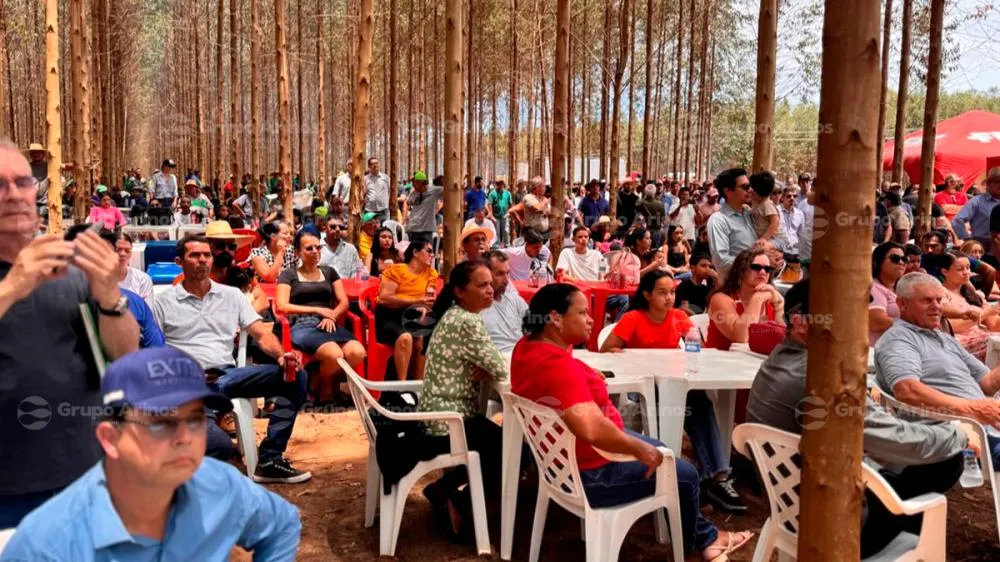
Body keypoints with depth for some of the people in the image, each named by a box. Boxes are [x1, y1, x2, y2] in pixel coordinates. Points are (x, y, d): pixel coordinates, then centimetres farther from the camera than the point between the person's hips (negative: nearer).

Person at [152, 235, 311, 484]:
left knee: (295, 375, -18)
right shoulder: (164, 301, 8)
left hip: (227, 375, 5)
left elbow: (261, 333, 10)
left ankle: (269, 460, -14)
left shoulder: (232, 295, 17)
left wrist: (281, 355, -12)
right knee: (219, 444, -33)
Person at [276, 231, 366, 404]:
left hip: (327, 325, 4)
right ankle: (323, 387, -2)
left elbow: (344, 302, 16)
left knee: (357, 353, -28)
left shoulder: (329, 272, 23)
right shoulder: (288, 274, 12)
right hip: (301, 325, -4)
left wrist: (332, 316, -6)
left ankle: (329, 382, 0)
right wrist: (317, 309, -6)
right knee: (335, 354, -34)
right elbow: (282, 306, -1)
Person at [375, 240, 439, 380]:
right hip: (389, 316, -4)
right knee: (405, 338, -34)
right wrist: (417, 301, -18)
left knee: (423, 340, -28)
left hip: (413, 317, 4)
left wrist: (424, 307, -20)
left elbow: (430, 298, 5)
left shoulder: (431, 274, 12)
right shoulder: (396, 270, -4)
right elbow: (384, 298, -13)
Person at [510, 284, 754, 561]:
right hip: (589, 473, -10)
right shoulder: (559, 366, -35)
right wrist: (639, 448, -30)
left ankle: (706, 536, 40)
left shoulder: (527, 346, -4)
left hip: (563, 456, 10)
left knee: (661, 452, 27)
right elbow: (592, 429, -45)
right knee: (685, 475, 11)